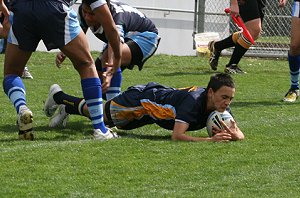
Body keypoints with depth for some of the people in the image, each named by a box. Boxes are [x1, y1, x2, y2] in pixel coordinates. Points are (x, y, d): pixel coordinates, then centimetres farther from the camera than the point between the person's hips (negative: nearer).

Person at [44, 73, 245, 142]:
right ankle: (59, 97, 46)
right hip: (141, 98, -6)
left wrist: (235, 135, -44)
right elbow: (177, 135, -51)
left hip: (157, 96, 6)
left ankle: (66, 107, 53)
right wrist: (211, 140, -57)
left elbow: (240, 134, -20)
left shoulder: (221, 105, -21)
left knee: (109, 120, 32)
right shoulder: (194, 101, -43)